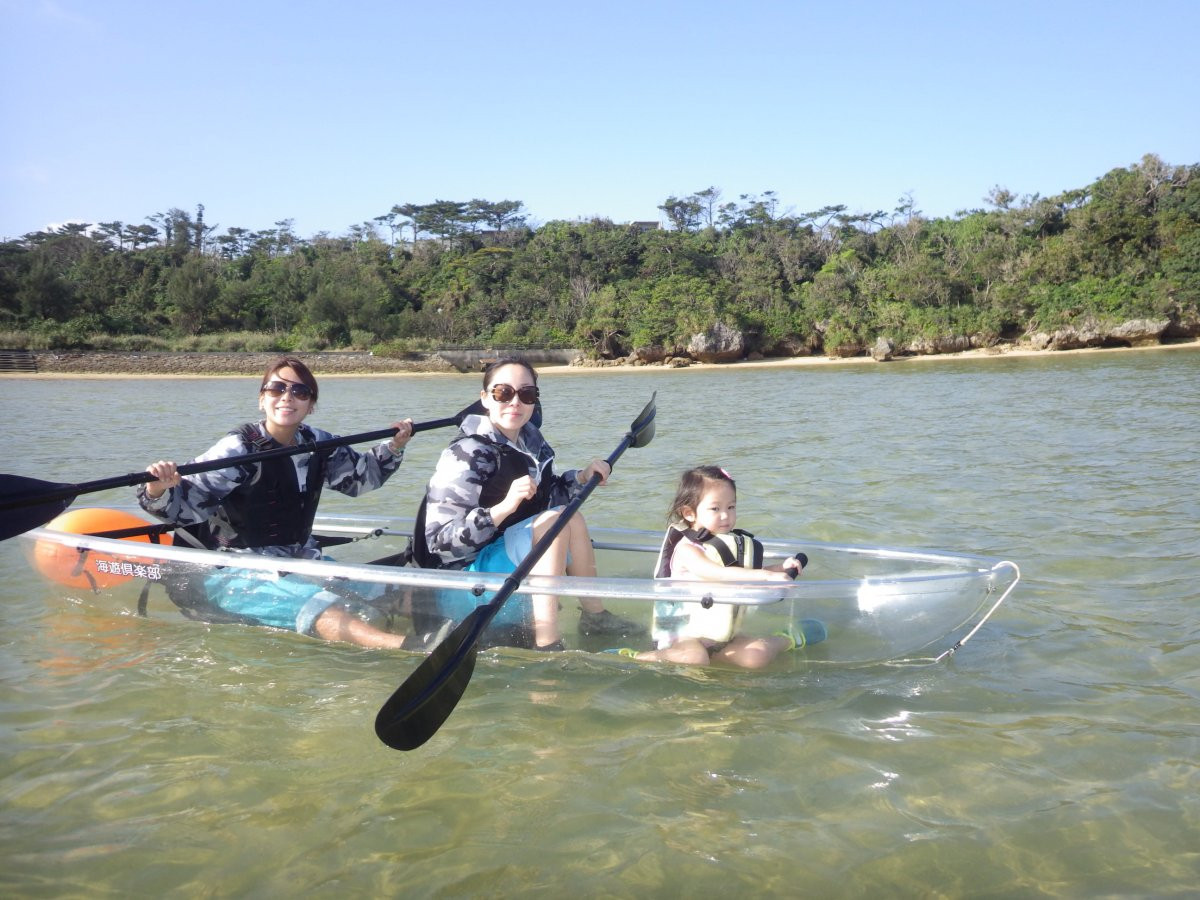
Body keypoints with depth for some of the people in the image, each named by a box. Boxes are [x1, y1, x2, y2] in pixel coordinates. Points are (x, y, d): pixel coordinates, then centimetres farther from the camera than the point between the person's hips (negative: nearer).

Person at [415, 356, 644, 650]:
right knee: (558, 519, -23)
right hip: (462, 571, -8)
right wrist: (502, 508, -37)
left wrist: (581, 478, 2)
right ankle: (546, 643, -27)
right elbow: (440, 542, -26)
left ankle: (594, 615, 6)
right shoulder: (467, 455, -21)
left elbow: (544, 499, 19)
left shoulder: (532, 440, 3)